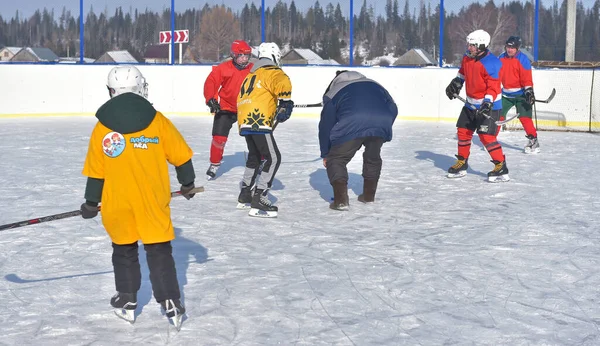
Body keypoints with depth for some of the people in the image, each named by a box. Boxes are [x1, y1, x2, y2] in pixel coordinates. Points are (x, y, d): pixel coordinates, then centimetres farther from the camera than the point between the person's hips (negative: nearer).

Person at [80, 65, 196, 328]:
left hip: (117, 202, 0)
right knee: (159, 250, 7)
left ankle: (127, 302, 22)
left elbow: (96, 171, 1)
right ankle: (171, 304, 5)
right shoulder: (157, 120, -3)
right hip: (154, 200, 0)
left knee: (124, 250, 17)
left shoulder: (102, 126, -2)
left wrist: (91, 203, 12)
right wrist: (187, 183, 19)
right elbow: (181, 155, 3)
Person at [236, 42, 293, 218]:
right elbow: (283, 83, -24)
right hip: (258, 122, -9)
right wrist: (285, 103, -18)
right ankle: (259, 201, -18)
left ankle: (245, 195, 34)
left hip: (245, 120, 9)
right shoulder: (271, 71, 0)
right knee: (273, 158, -11)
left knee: (255, 156, 25)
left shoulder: (252, 74, 27)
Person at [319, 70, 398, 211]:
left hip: (351, 125, -4)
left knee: (336, 160, 13)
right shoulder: (375, 85, 36)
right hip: (381, 124, 4)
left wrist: (325, 154, 32)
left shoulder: (332, 93, 28)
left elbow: (326, 124, 25)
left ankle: (341, 199, 0)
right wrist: (384, 131, 31)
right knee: (373, 157, 31)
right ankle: (368, 195, 38)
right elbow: (392, 108, 25)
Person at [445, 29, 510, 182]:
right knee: (463, 131, 11)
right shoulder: (467, 58, 1)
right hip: (471, 104, 9)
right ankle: (461, 164, 26)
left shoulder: (491, 64, -24)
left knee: (486, 136, -16)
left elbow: (494, 87, -26)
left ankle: (501, 167, -9)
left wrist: (488, 104, -35)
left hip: (489, 106, -8)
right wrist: (456, 83, 22)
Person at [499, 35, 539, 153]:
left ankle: (533, 140, -10)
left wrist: (529, 91, -26)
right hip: (506, 94, 5)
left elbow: (527, 78, -17)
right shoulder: (501, 58, 4)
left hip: (520, 94, -5)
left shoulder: (523, 60, -13)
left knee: (524, 116, -14)